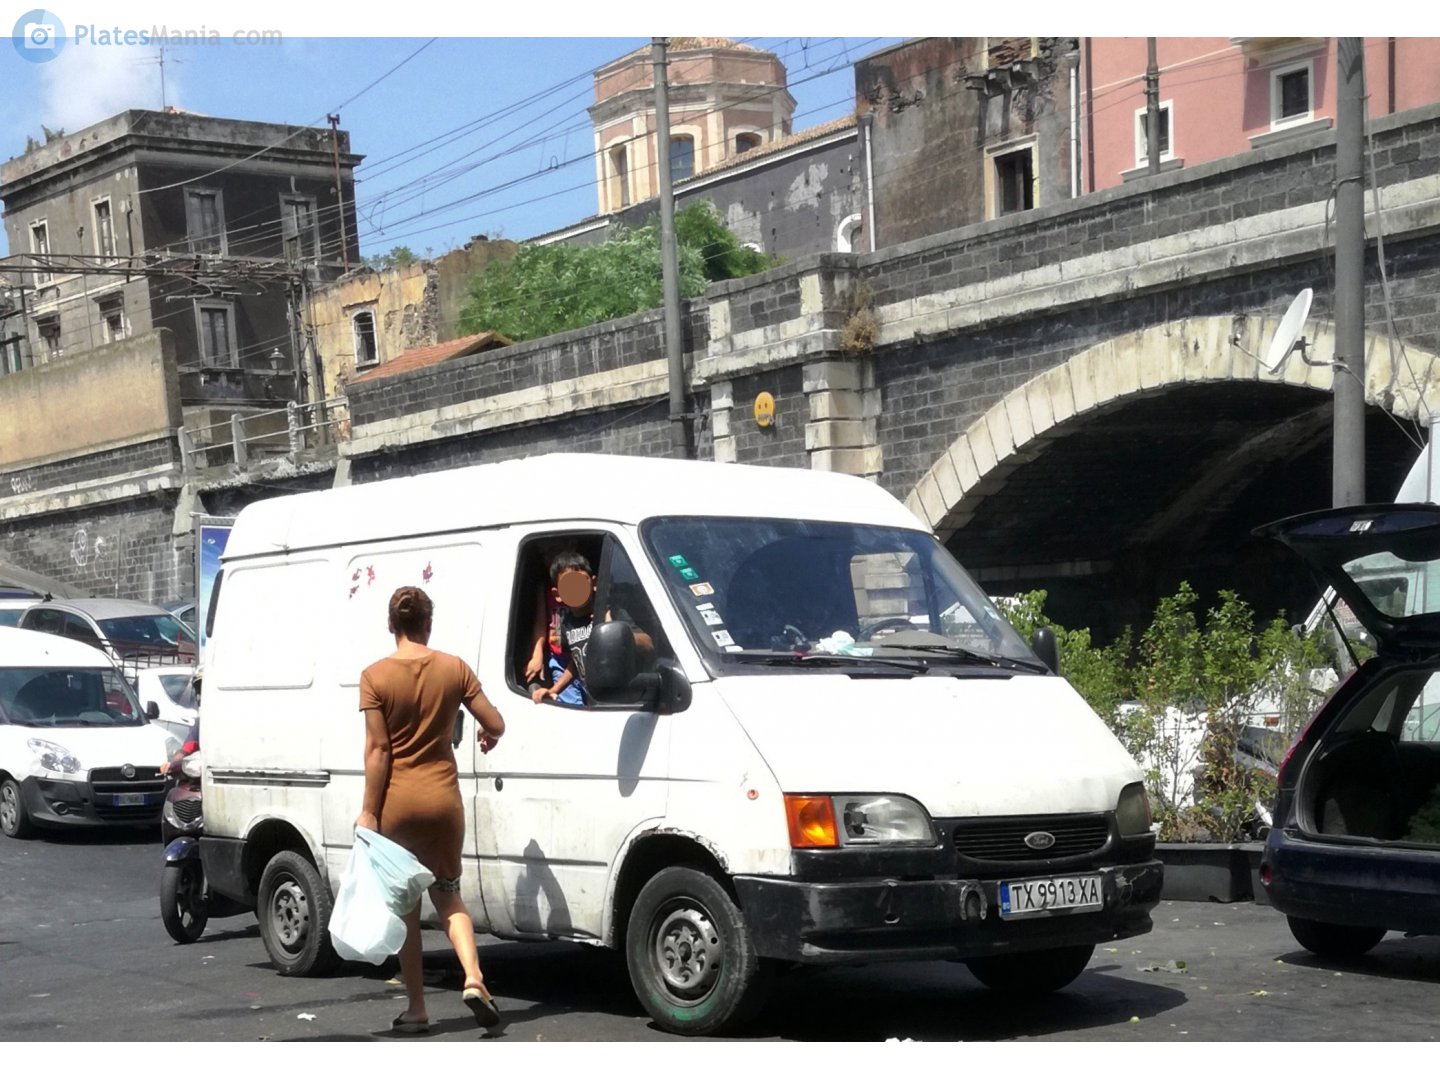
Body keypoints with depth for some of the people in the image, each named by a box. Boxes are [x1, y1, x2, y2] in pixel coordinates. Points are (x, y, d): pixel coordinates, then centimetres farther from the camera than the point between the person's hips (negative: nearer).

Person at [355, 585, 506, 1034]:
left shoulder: (375, 676, -8)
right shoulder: (454, 669, -2)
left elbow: (378, 749, -10)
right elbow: (495, 725, 0)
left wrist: (369, 812, -6)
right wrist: (486, 736, 24)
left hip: (396, 801, -2)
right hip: (442, 797, 2)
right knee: (447, 892, 18)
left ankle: (417, 1008, 12)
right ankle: (473, 977, -4)